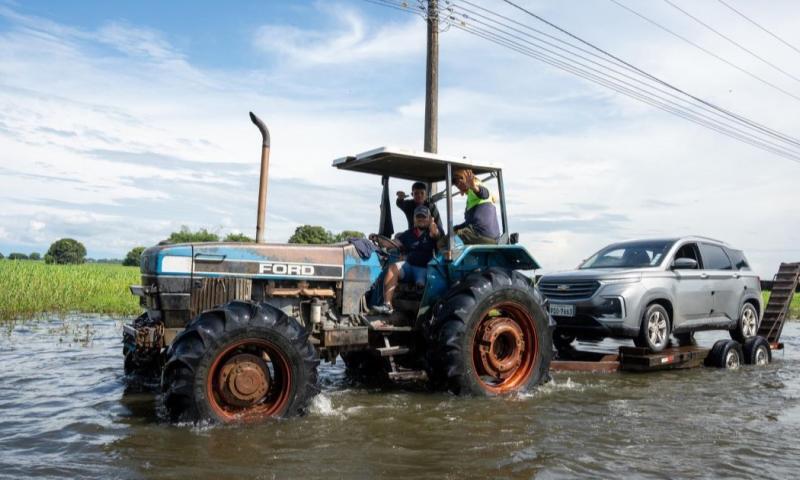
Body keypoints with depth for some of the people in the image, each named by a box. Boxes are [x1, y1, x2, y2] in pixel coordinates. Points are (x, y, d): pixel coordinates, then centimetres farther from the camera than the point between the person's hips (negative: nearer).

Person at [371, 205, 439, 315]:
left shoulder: (430, 232, 5)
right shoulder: (409, 234, 18)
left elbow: (435, 234, -22)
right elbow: (393, 243, 9)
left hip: (425, 268, -3)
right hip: (409, 265, 4)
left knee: (420, 283, -33)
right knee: (392, 268, -25)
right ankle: (387, 305, -35)